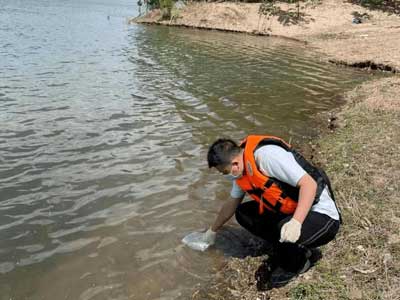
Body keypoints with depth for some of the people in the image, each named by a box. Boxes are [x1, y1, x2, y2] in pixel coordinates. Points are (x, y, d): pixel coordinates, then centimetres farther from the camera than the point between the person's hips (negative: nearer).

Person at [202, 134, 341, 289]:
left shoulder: (267, 155, -27)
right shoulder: (241, 171, 1)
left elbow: (309, 184, -30)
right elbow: (231, 204, 18)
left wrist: (296, 222, -40)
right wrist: (212, 231, 28)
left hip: (323, 216, -8)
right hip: (290, 213, 8)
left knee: (285, 233, -35)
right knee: (243, 213, 3)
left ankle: (299, 261, -1)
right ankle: (284, 250, 7)